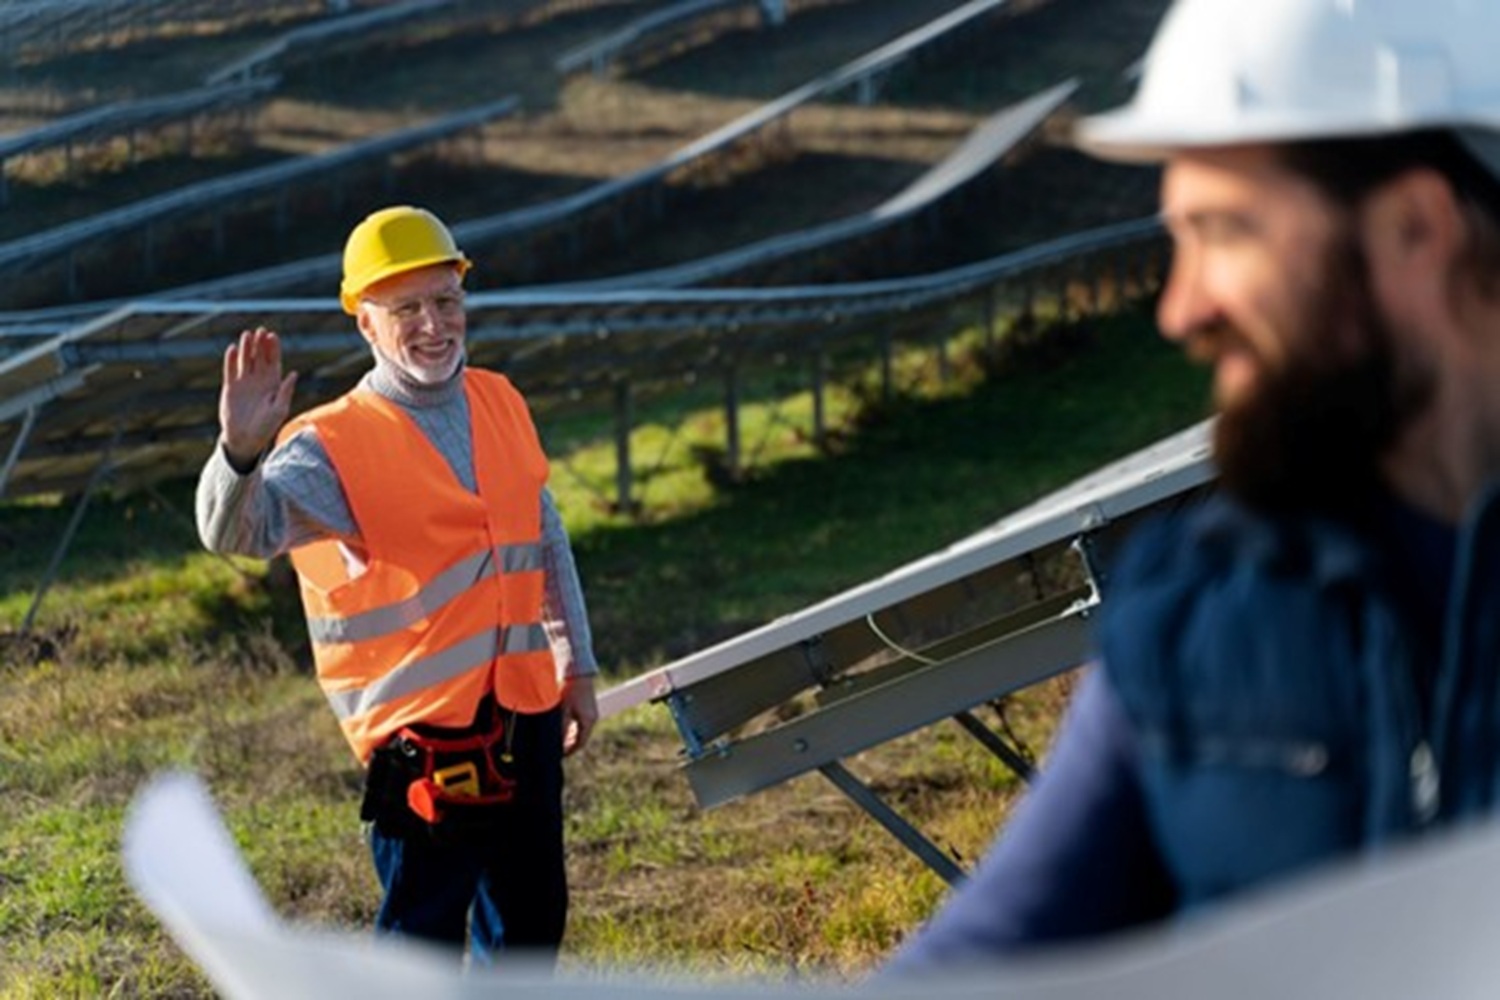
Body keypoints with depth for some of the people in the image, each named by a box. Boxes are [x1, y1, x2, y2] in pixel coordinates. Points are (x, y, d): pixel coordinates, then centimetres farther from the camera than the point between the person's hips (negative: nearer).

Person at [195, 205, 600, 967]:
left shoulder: (502, 404, 7)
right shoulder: (335, 445, -12)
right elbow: (237, 531, -28)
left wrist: (576, 666, 18)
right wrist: (242, 450, -47)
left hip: (527, 710, 7)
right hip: (422, 728, -6)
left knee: (532, 918, 18)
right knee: (422, 931, -4)